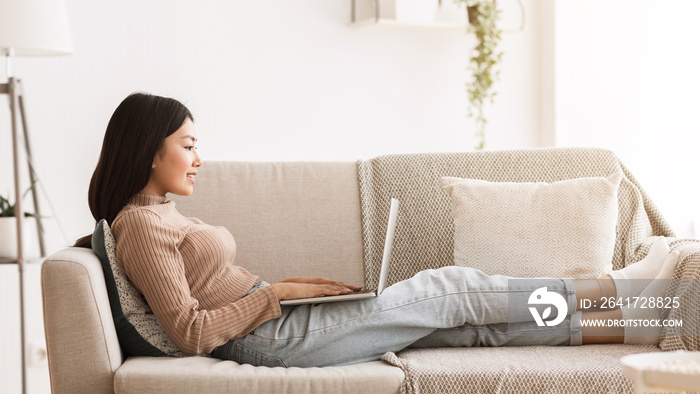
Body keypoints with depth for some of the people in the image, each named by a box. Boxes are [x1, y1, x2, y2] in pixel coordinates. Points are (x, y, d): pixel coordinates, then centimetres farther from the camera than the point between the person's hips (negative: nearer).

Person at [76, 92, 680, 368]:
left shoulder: (162, 212, 18)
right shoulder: (141, 223, -13)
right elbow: (191, 332, -20)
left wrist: (291, 285, 7)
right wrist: (276, 292, -15)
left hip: (277, 323, 9)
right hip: (269, 339, -9)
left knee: (470, 320, 2)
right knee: (449, 290, -5)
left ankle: (633, 319, 5)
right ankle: (616, 290, 8)